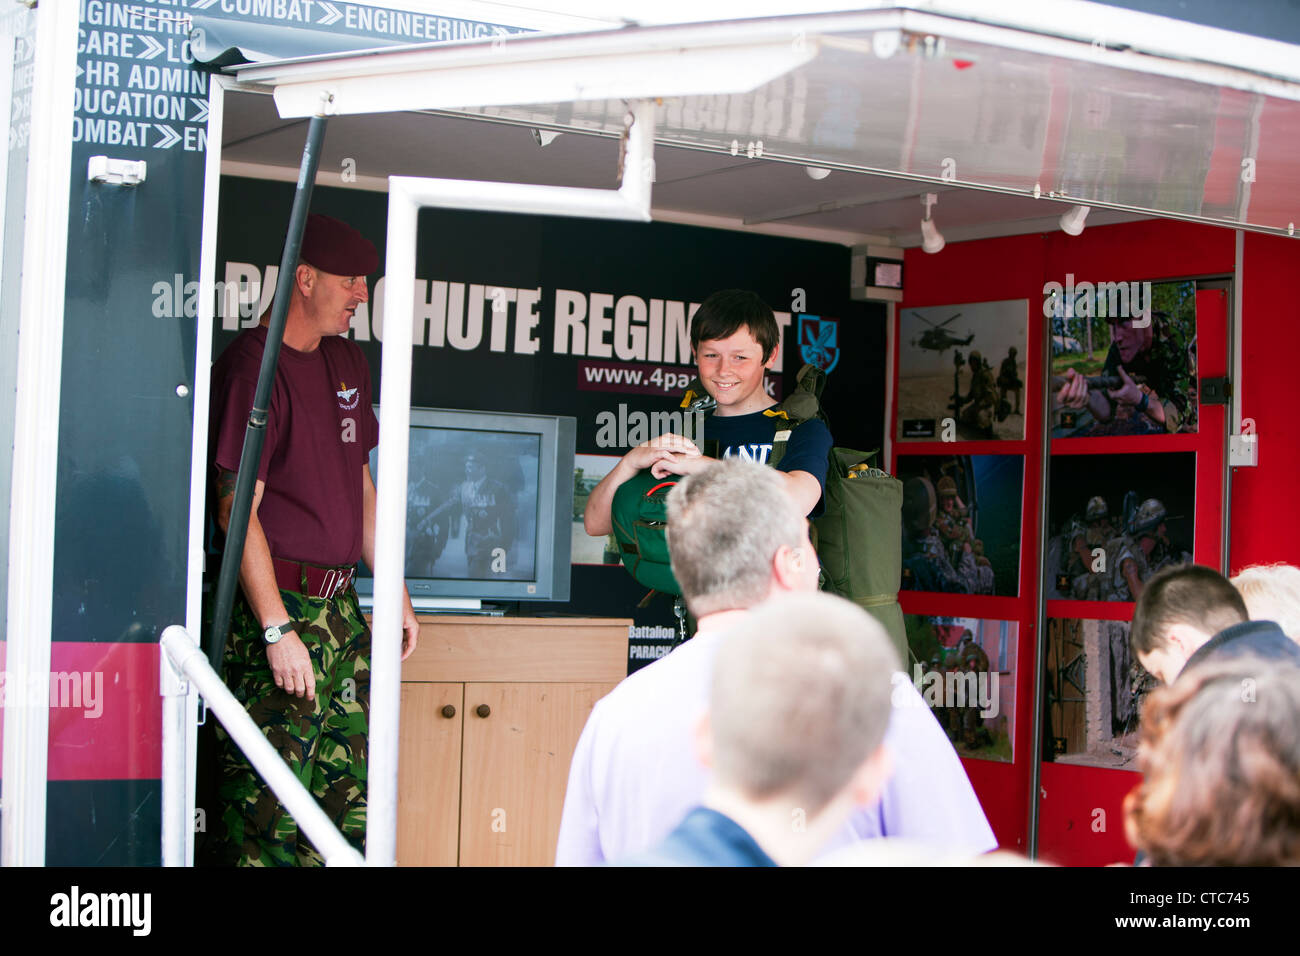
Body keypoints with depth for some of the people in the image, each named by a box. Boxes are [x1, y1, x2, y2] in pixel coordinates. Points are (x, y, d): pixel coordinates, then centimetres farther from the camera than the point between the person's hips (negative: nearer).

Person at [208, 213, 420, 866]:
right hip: (276, 600, -8)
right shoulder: (252, 366, -11)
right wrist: (276, 629, -20)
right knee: (269, 800, -7)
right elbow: (237, 508, -16)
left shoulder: (346, 361, 16)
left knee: (353, 791, 8)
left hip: (339, 603, 8)